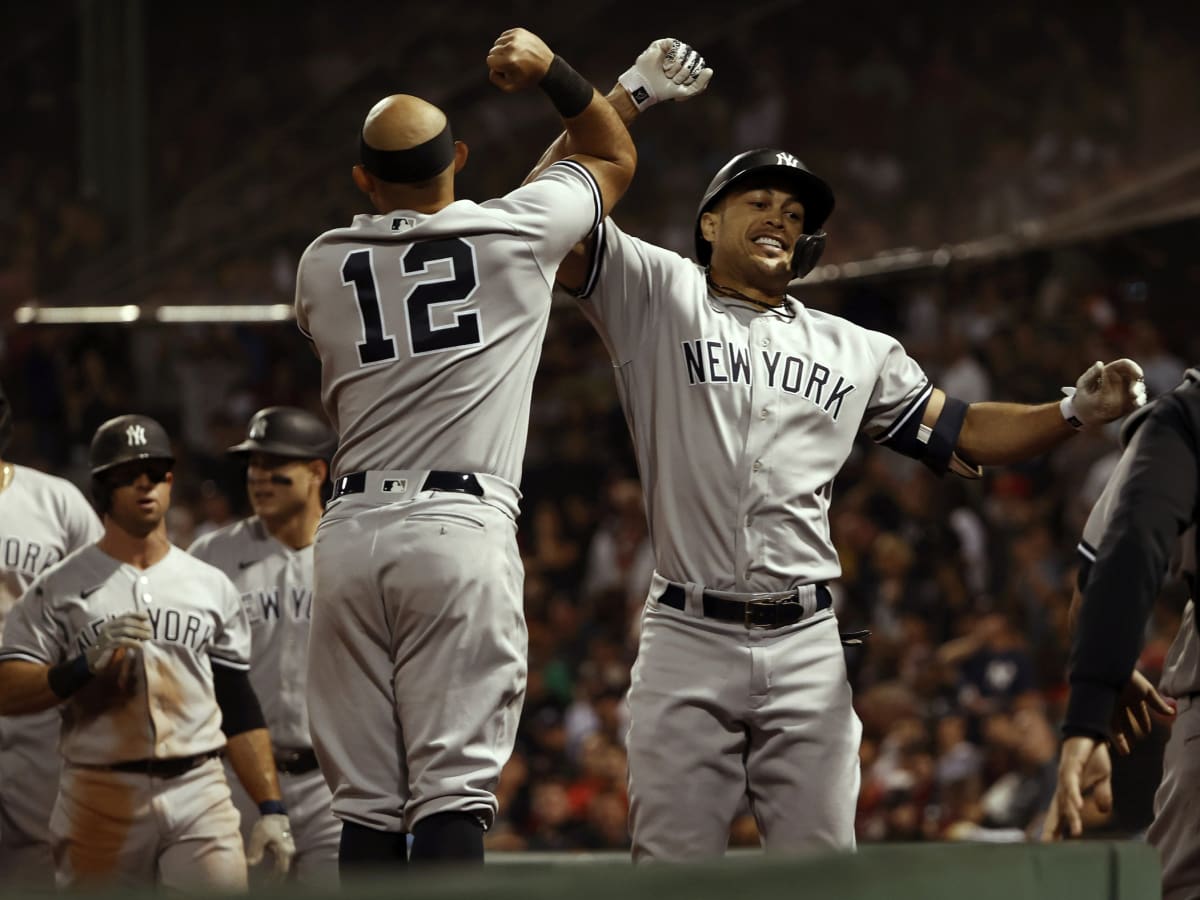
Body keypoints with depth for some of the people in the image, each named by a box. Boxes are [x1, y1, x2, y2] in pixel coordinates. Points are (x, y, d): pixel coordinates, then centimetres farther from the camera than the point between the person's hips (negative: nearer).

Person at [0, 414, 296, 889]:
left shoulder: (211, 586, 13)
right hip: (100, 798, -2)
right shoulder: (58, 589, 3)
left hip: (200, 796, 2)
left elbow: (239, 707, 14)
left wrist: (271, 809, 6)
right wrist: (87, 663, -21)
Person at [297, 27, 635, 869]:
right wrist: (553, 72, 13)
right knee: (453, 791, -8)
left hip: (351, 535, 3)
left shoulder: (321, 265, 11)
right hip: (462, 527, -3)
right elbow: (614, 157, 20)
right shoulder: (512, 234, 3)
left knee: (367, 803, 3)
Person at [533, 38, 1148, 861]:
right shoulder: (659, 297, 9)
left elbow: (960, 435, 19)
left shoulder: (853, 352, 20)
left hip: (806, 647, 3)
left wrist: (1074, 414, 3)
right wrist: (631, 95, -1)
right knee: (673, 868, -4)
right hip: (688, 639, -3)